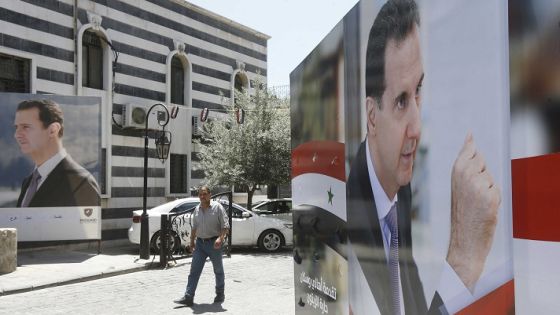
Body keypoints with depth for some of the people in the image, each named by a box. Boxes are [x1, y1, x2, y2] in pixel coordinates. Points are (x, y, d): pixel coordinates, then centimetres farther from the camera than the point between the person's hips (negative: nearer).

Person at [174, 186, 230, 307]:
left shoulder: (217, 207, -9)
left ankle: (220, 295, 25)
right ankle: (188, 297, -2)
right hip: (200, 243, 5)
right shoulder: (197, 209, 8)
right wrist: (192, 241, 15)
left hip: (214, 243, -4)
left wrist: (220, 238, -26)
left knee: (218, 271, 10)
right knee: (194, 271, -1)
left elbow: (225, 226, -12)